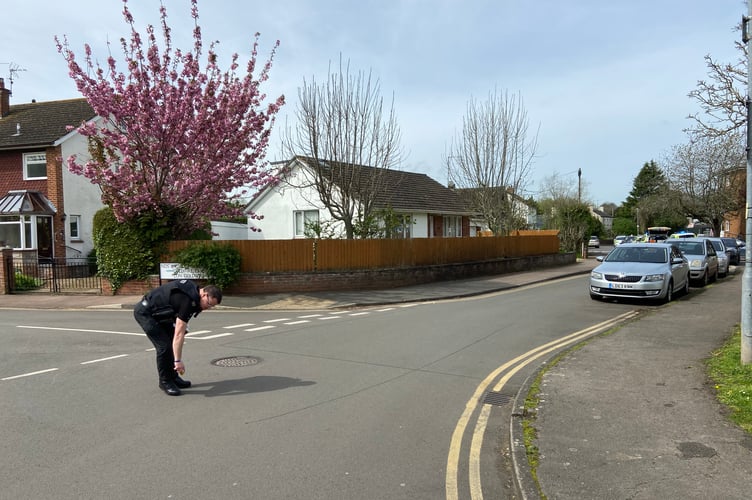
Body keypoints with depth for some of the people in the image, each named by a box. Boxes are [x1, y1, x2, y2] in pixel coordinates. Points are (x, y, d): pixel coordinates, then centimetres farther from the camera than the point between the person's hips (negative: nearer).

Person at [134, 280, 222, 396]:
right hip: (145, 312, -10)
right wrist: (178, 360, -29)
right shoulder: (188, 301, -30)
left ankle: (173, 377, 17)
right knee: (164, 346, -14)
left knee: (172, 343, 9)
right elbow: (179, 334, -31)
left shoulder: (194, 290, -3)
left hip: (157, 311, 10)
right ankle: (165, 382, 2)